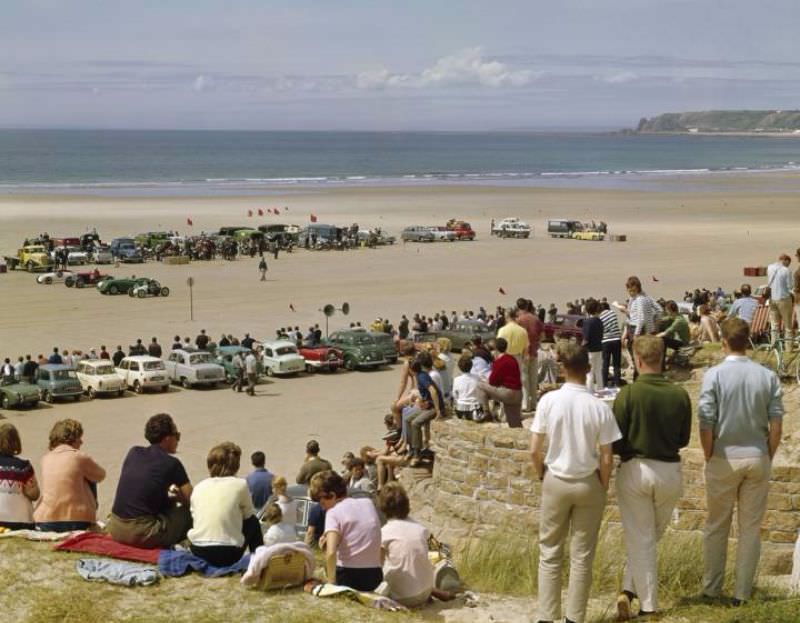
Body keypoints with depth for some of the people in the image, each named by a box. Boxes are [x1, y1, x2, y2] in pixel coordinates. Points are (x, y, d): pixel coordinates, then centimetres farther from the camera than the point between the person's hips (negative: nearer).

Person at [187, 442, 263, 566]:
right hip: (228, 556, -3)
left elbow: (194, 518, 9)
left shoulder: (199, 487, 6)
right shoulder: (240, 485, -3)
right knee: (253, 522, 25)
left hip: (198, 553, 3)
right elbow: (248, 515, 11)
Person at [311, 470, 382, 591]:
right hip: (375, 578, 5)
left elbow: (331, 553, -20)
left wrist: (331, 582, -13)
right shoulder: (368, 503, 9)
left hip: (348, 578, -5)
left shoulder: (333, 512, -7)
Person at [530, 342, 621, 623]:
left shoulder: (549, 401, -11)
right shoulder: (600, 407, -12)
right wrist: (603, 488, 8)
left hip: (556, 482, 0)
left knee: (550, 553, 12)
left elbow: (534, 450, -7)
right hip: (588, 484, 0)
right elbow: (606, 459, -8)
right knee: (582, 556, 10)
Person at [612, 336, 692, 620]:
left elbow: (615, 442, -12)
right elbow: (683, 439, 6)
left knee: (640, 539, 7)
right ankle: (630, 589, 12)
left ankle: (648, 605, 7)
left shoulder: (628, 394, -15)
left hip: (635, 469, -2)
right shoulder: (680, 395, -6)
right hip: (670, 471, 3)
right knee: (652, 535, 20)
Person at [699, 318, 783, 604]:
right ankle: (742, 592, 13)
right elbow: (776, 424, -2)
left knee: (716, 526, 12)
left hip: (725, 458, -2)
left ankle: (712, 588, 19)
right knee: (751, 528, 9)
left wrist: (709, 457, 1)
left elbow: (706, 423, -12)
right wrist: (768, 457, 10)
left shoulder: (714, 376, -11)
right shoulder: (768, 376, -3)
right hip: (757, 458, 2)